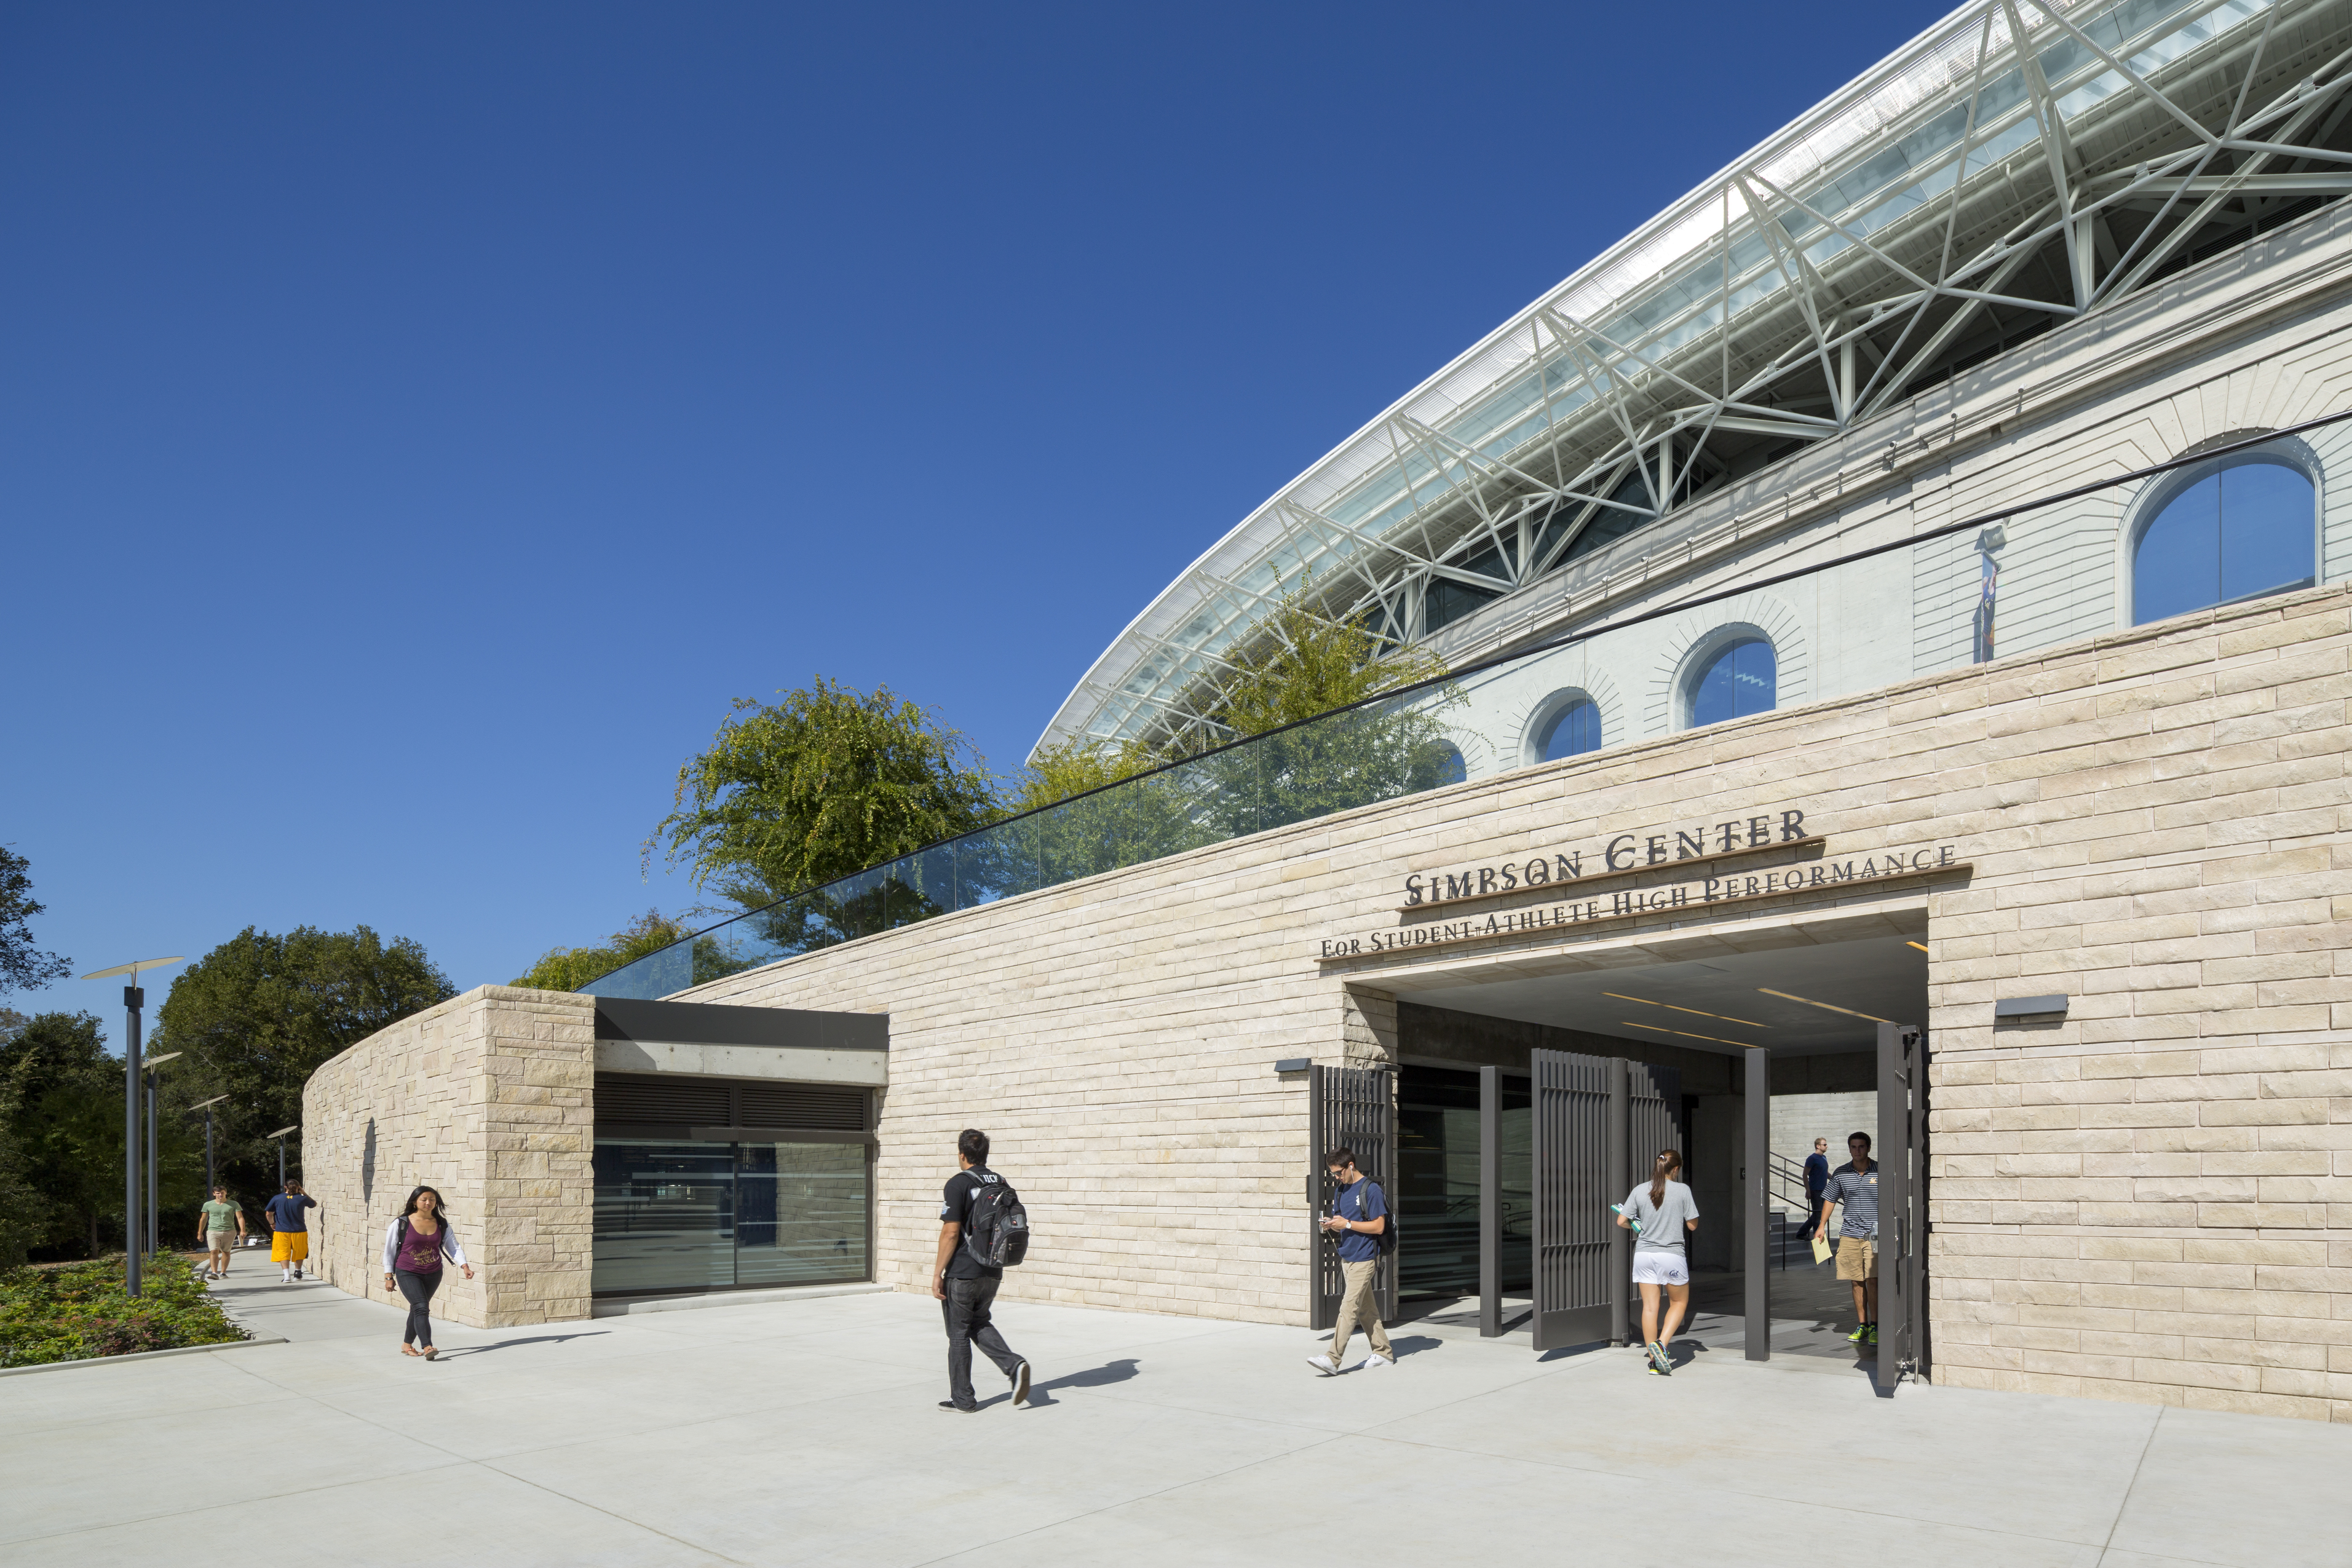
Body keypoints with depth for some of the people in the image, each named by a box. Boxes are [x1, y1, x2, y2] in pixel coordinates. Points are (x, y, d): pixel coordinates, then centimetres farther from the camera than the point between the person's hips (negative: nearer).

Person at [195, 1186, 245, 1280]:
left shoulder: (233, 1205, 2)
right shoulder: (208, 1205, 7)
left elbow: (240, 1218, -3)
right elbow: (203, 1219, 16)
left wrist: (242, 1231, -15)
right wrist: (200, 1233, 16)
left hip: (229, 1232, 0)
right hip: (213, 1232, 0)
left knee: (226, 1252, 7)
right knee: (214, 1252, -14)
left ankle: (223, 1272, 15)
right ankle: (214, 1273, -20)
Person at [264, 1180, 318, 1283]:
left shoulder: (277, 1199, -3)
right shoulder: (302, 1199, -3)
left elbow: (269, 1214, -1)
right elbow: (314, 1204, 15)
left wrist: (272, 1223, 17)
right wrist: (303, 1192, 13)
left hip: (281, 1231, -1)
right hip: (299, 1231, 1)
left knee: (283, 1254, 2)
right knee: (299, 1253, 19)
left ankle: (287, 1276, -13)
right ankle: (297, 1273, 29)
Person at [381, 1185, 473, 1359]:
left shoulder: (442, 1224, 1)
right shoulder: (401, 1224, -8)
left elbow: (454, 1247, 1)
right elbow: (389, 1251, 0)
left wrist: (465, 1266, -13)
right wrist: (389, 1277, -1)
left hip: (433, 1274, 4)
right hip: (407, 1274, -4)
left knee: (418, 1309, 16)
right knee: (421, 1307, -20)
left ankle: (407, 1345, 35)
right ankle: (427, 1348, -27)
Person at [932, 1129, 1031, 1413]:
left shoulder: (958, 1184, -13)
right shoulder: (1001, 1183, 8)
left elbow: (951, 1233, -17)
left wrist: (937, 1274, -12)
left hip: (962, 1273, -6)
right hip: (993, 1272, 6)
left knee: (959, 1334, 7)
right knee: (979, 1322, 21)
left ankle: (963, 1399, 13)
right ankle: (1014, 1365, 1)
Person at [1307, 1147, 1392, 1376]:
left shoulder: (1370, 1189, -12)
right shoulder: (1341, 1191, 12)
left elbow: (1378, 1227, -15)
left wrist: (1347, 1224, -19)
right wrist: (1331, 1225, -4)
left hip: (1364, 1259, -8)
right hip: (1347, 1258, 8)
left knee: (1349, 1309, -10)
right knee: (1366, 1309, 13)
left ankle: (1333, 1359, -13)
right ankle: (1383, 1353, 23)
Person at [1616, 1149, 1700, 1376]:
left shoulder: (1639, 1191, 1)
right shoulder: (1682, 1190, -6)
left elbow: (1622, 1221, 0)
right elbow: (1692, 1225, -2)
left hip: (1644, 1254, 3)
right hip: (1672, 1254, -3)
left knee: (1649, 1307, 7)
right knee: (1679, 1303, 15)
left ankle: (1655, 1361, 10)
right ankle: (1661, 1343, -5)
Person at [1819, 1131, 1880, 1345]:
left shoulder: (1880, 1172, 0)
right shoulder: (1841, 1173, 7)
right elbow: (1830, 1200, 15)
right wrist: (1822, 1226, 10)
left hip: (1875, 1235, -3)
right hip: (1849, 1234, 3)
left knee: (1872, 1280, -10)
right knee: (1857, 1282, 6)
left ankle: (1874, 1327, -1)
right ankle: (1862, 1326, 14)